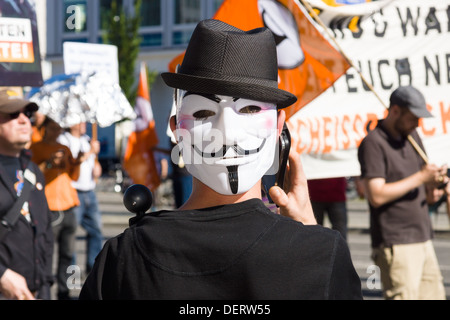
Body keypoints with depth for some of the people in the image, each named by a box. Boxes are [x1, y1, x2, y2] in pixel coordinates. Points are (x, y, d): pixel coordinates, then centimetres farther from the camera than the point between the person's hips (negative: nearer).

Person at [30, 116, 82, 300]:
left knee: (67, 253, 4)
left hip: (68, 207, 6)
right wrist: (49, 164, -18)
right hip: (49, 208, -6)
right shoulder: (35, 148, 3)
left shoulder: (64, 149, 21)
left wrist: (76, 164, 1)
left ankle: (63, 291, 10)